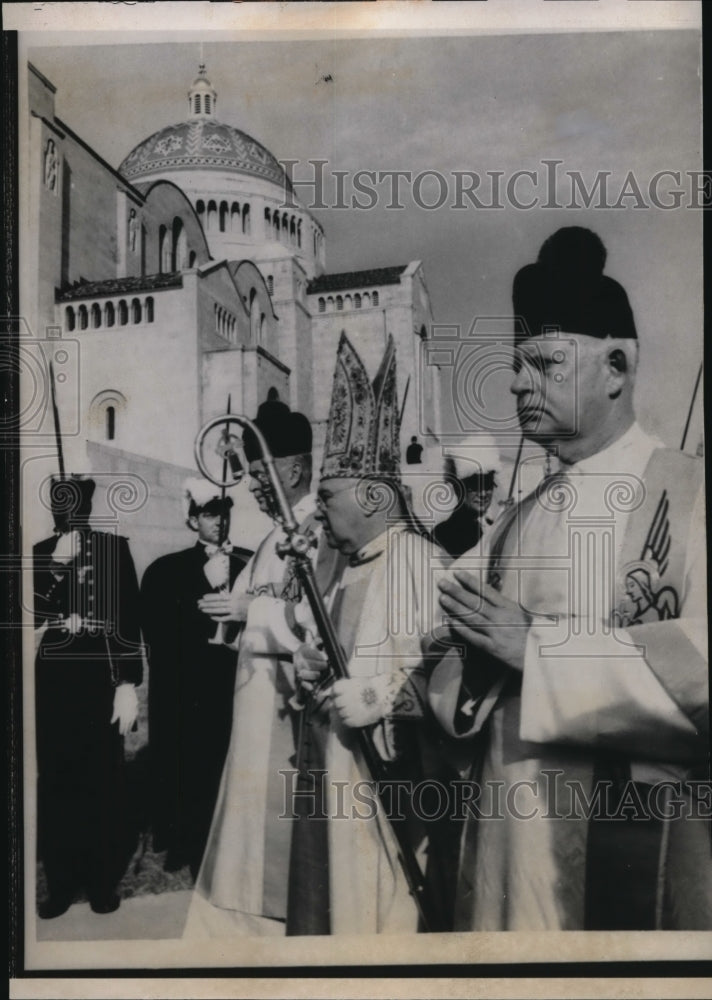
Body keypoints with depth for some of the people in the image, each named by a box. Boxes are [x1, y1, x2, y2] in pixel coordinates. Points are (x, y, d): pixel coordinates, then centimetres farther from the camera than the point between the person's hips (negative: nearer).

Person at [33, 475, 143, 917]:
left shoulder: (114, 547, 2)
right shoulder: (41, 553, 10)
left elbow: (129, 618, -2)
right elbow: (32, 616, 1)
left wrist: (128, 684, -8)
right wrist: (57, 567, -10)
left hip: (101, 678, -2)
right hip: (52, 681, 2)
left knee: (104, 782, 3)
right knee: (55, 784, 4)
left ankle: (104, 880, 18)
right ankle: (62, 881, 18)